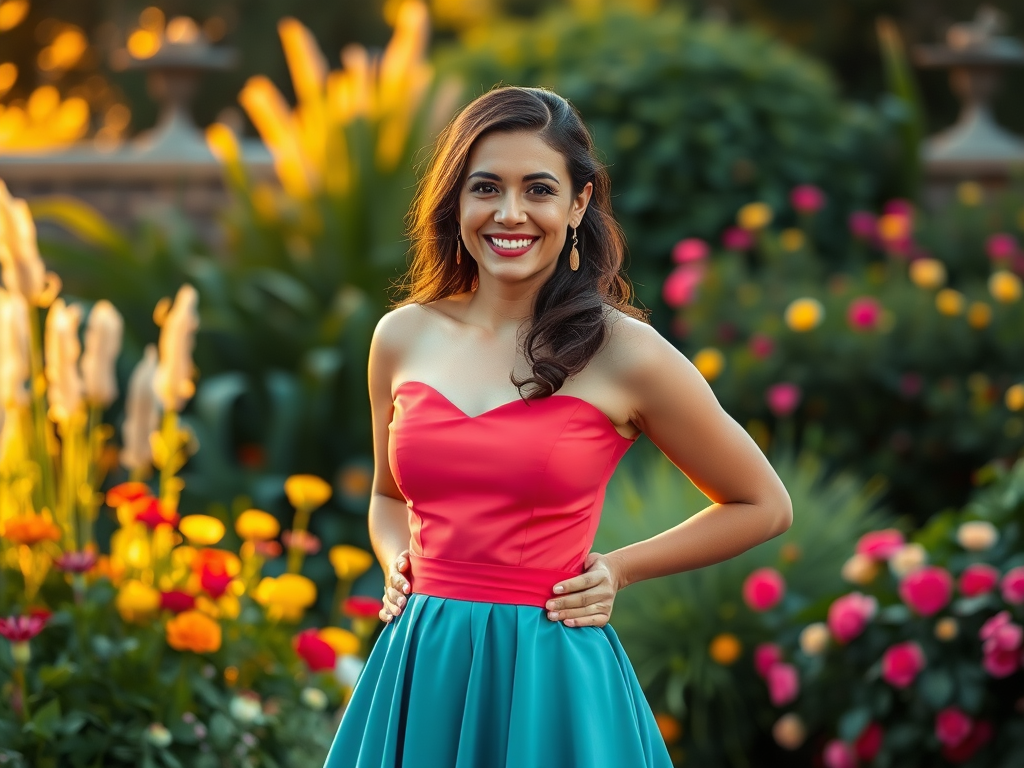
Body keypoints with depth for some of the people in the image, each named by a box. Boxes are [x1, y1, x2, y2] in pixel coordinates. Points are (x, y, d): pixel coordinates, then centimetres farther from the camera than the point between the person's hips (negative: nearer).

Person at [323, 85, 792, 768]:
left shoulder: (622, 352, -7)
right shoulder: (402, 338, 4)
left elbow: (764, 506, 5)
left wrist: (619, 571, 1)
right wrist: (397, 561, 3)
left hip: (552, 686, -4)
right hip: (420, 676, 4)